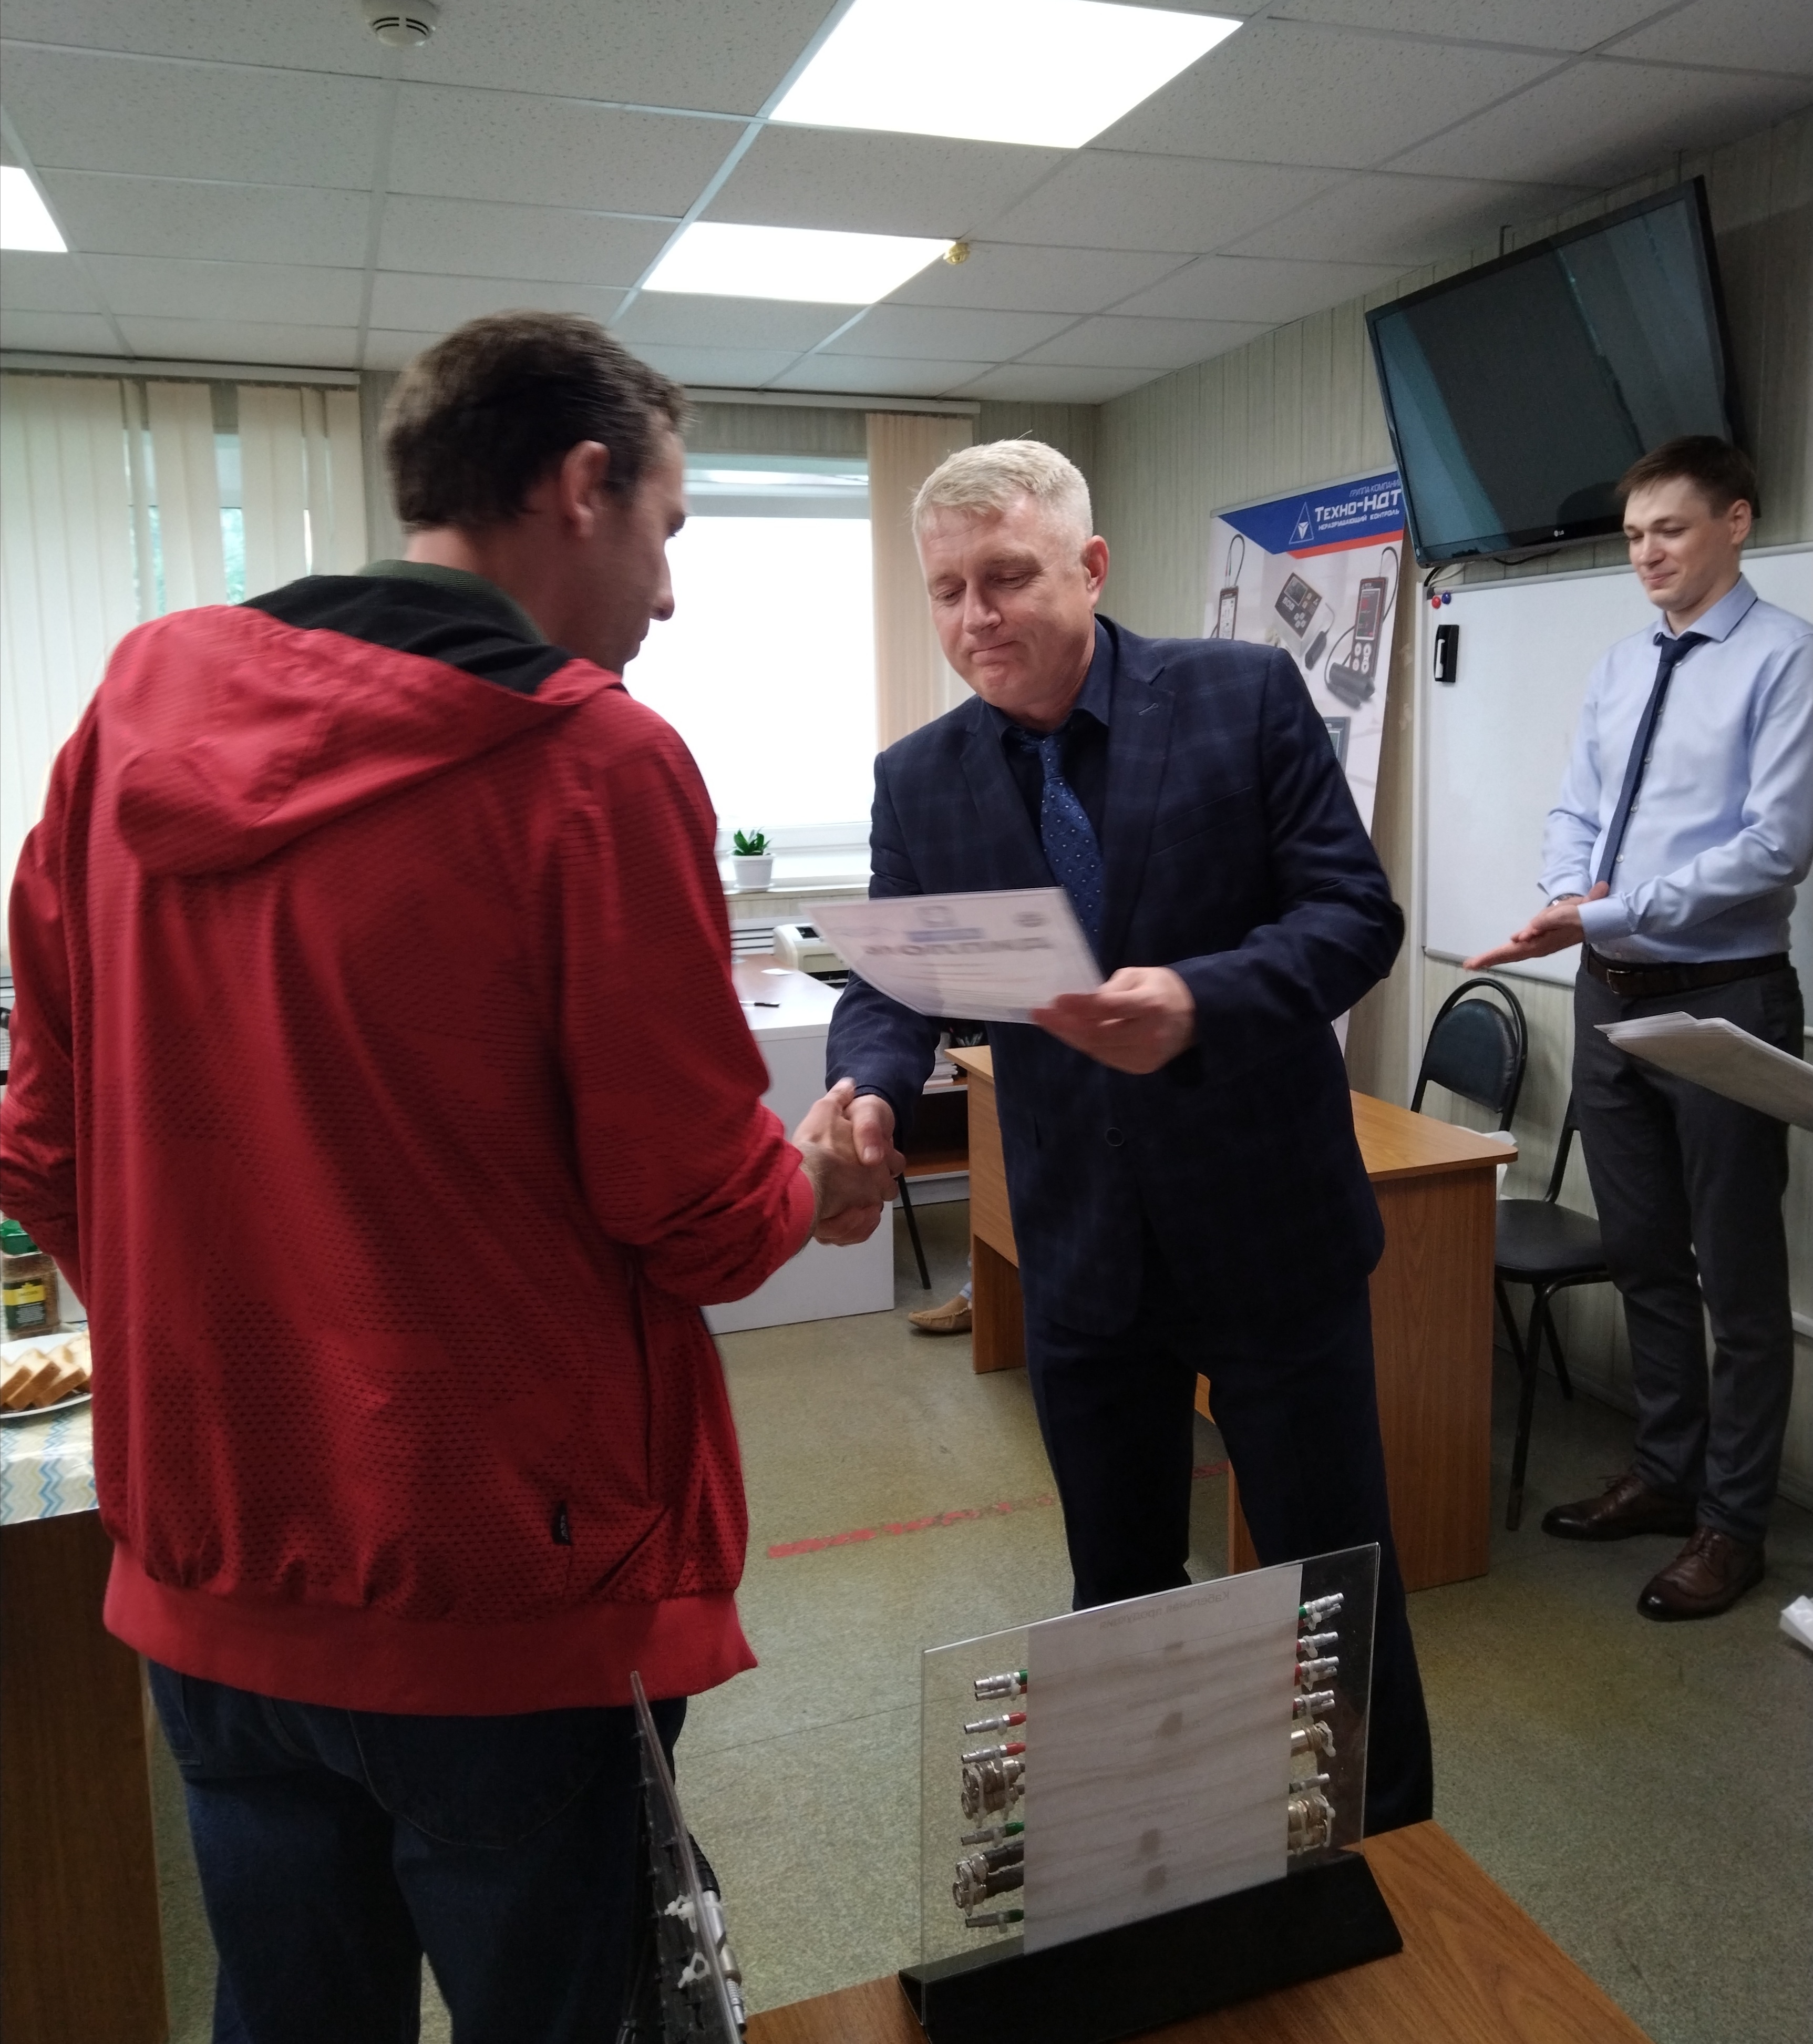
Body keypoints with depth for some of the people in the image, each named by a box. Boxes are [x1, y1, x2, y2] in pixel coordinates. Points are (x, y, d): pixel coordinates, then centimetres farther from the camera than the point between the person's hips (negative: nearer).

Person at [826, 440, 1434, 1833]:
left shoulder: (1246, 695, -7)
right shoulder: (919, 779, 1)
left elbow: (1357, 912, -12)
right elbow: (891, 985, -3)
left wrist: (1199, 1001, -31)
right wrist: (869, 1098, -26)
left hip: (1271, 1224, -2)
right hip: (1082, 1249, 3)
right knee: (1121, 1587, 18)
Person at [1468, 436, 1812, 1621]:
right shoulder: (1619, 669, 11)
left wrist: (1611, 914, -22)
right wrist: (1571, 890, -9)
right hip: (1612, 995, 7)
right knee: (1644, 1256, 16)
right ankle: (1667, 1475, 32)